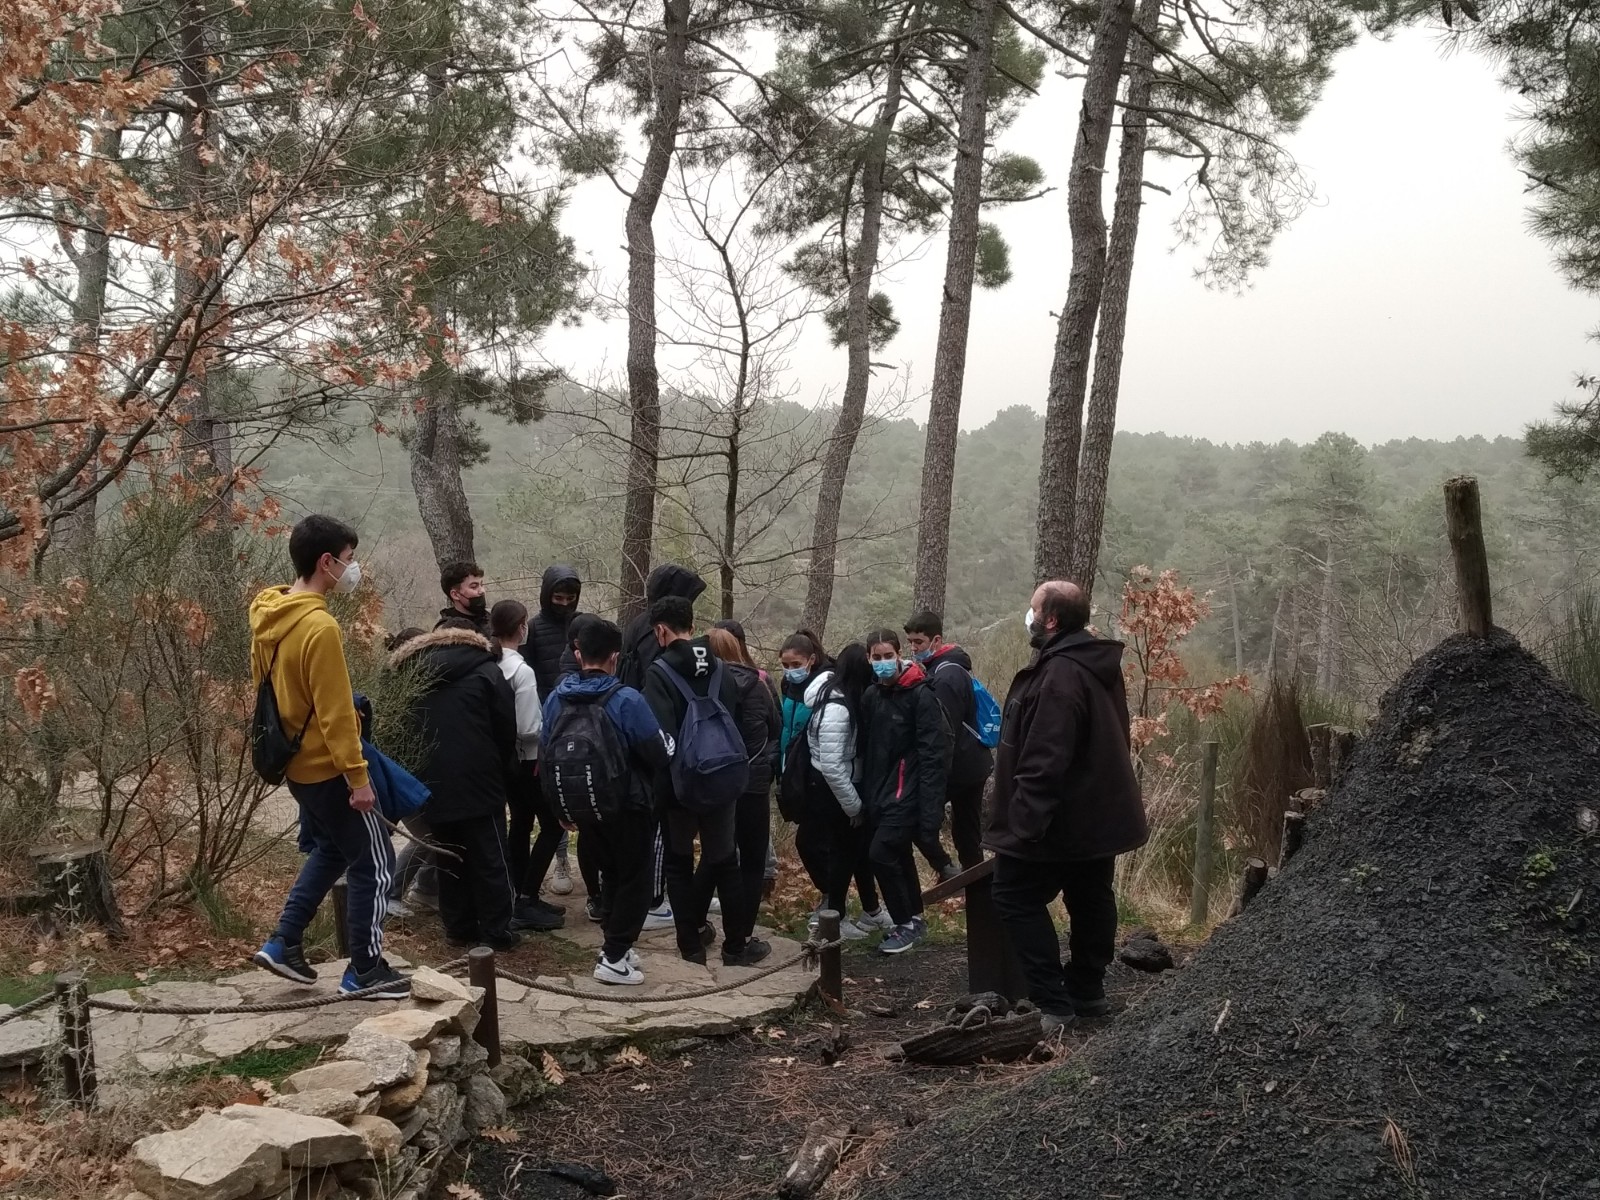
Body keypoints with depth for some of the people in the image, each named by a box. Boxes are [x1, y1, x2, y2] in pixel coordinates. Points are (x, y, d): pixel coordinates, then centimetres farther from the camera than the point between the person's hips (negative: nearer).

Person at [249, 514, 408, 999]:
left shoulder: (267, 616, 4)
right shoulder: (319, 626, -25)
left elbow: (265, 686, 14)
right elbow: (334, 714, -24)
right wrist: (358, 776, -19)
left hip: (296, 762, 9)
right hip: (326, 767, -9)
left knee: (330, 850, 25)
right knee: (374, 862, 3)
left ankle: (283, 944, 24)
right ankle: (365, 971, 11)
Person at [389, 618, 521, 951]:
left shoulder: (415, 672, 12)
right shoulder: (486, 670, 0)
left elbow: (406, 730, 13)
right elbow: (507, 729, -1)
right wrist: (505, 773, 12)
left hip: (434, 782, 4)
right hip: (478, 780, -4)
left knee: (450, 859, 14)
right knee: (490, 860, 2)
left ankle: (458, 927, 17)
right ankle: (496, 931, 4)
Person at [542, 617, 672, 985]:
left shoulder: (556, 699, -2)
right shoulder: (626, 700, -19)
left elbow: (545, 755, 6)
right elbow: (661, 754, -16)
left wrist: (561, 806, 17)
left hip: (583, 806, 6)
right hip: (626, 807, -5)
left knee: (610, 873, 23)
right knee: (635, 878, 8)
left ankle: (616, 945, 26)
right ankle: (613, 958, 4)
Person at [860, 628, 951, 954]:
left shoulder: (920, 694, -13)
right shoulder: (870, 696, 8)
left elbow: (934, 752, -17)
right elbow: (867, 748, 12)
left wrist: (930, 806, -21)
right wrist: (868, 792, 7)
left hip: (907, 791, -7)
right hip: (880, 791, 7)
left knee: (881, 854, -13)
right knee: (899, 855, 14)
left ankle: (906, 924, 3)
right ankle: (915, 918, 30)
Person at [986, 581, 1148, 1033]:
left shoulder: (1060, 674, -25)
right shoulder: (1096, 665, 10)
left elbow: (1045, 759, -30)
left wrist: (1025, 819, -27)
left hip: (1062, 818, -10)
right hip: (1098, 812, 10)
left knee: (1017, 898, -2)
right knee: (1090, 899, 17)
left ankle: (1052, 1003, -3)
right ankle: (1087, 991, 29)